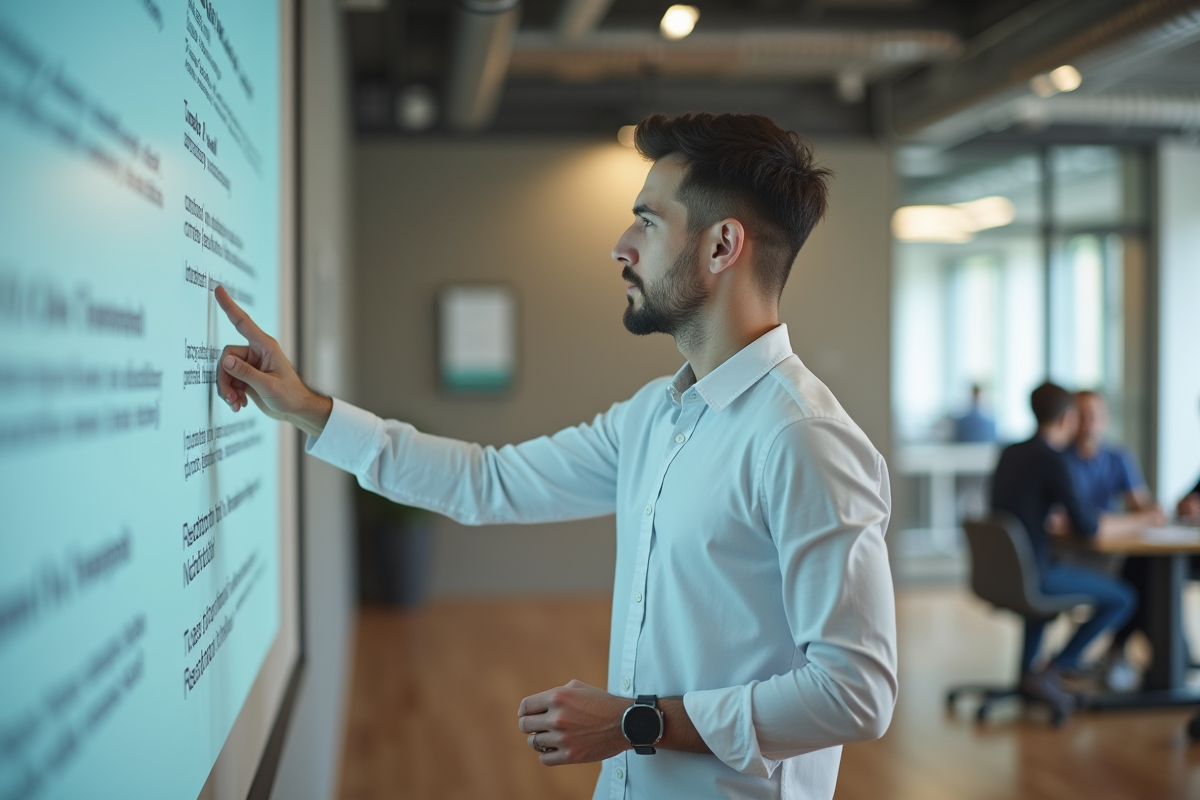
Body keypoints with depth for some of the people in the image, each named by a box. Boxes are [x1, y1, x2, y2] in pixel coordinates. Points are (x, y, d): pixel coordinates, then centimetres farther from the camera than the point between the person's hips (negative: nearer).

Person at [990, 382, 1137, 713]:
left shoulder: (1010, 453, 10)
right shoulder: (1051, 459, -14)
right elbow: (1084, 528, -14)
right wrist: (1118, 527, 5)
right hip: (1032, 573, -9)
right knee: (1123, 597, 1)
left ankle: (1027, 668, 37)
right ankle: (1050, 672, -1)